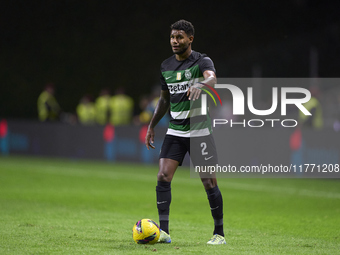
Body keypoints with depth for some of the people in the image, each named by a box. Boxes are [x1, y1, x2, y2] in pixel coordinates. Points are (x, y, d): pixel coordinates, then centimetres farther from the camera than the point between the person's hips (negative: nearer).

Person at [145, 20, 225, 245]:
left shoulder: (201, 61, -9)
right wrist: (152, 126, 20)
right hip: (175, 131, 5)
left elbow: (212, 78, -33)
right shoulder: (166, 66, 9)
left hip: (199, 131, -5)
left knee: (209, 183, -3)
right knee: (163, 178, -10)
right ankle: (164, 232, -9)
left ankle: (219, 234, 10)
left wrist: (200, 85, -55)